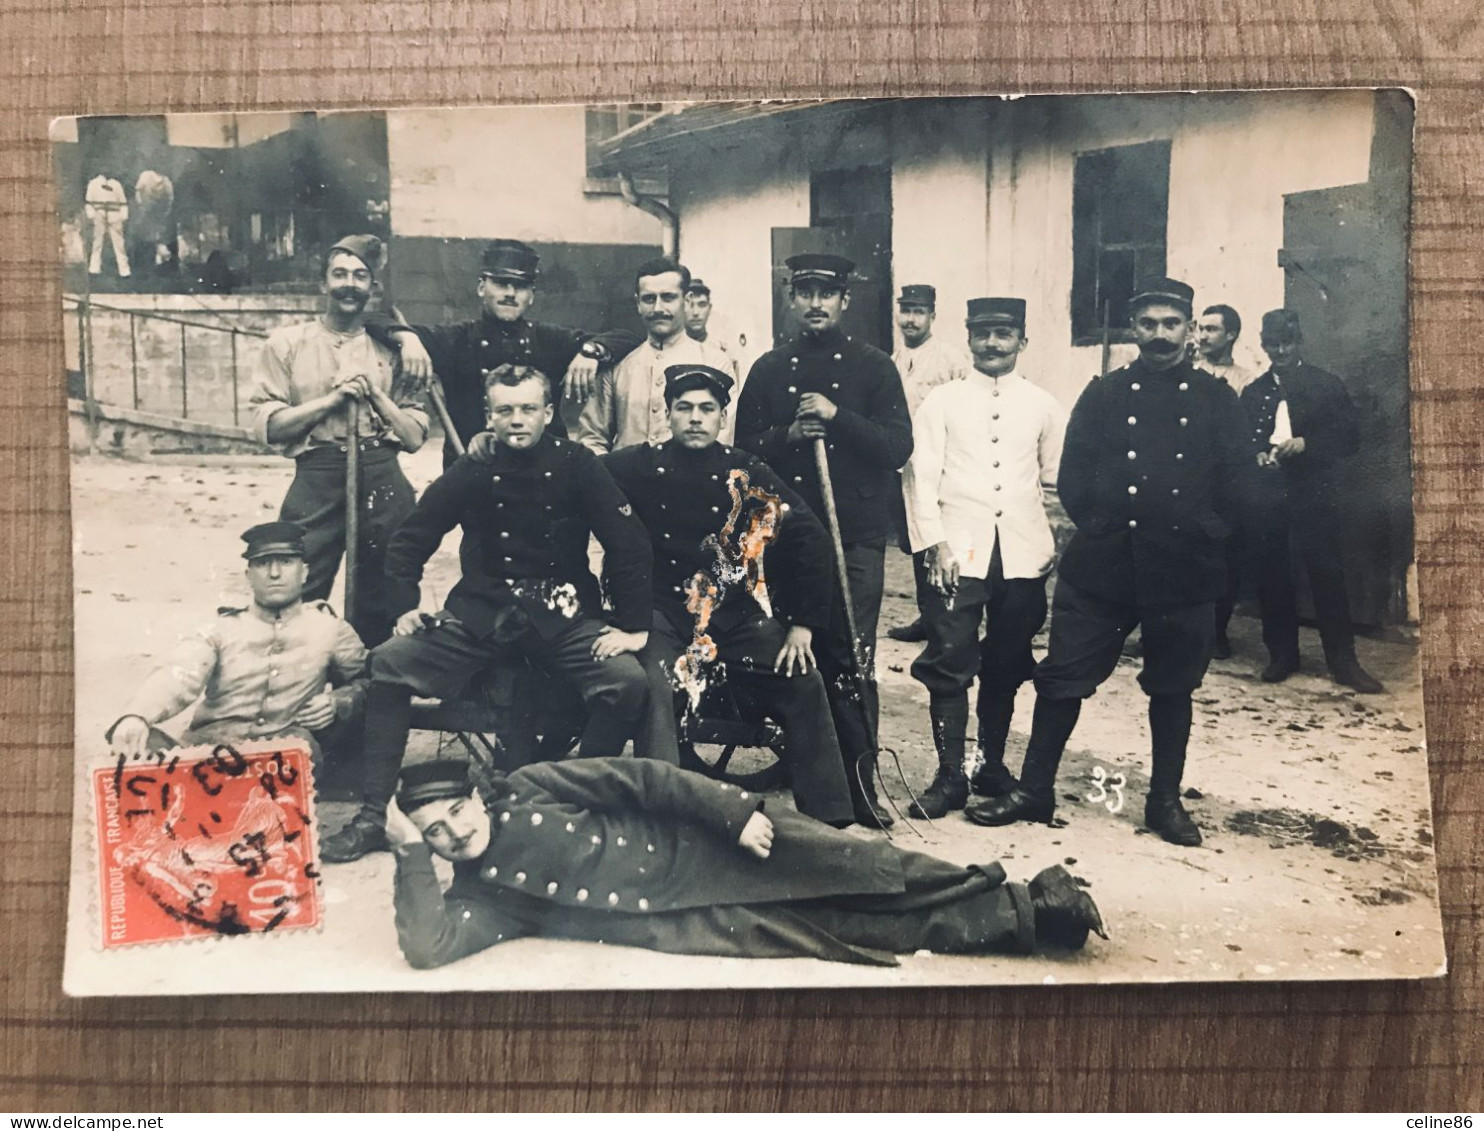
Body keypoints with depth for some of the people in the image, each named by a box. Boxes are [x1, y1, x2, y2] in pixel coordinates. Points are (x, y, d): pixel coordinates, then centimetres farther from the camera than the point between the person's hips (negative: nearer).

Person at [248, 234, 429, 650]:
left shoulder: (389, 349, 12)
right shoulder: (287, 344, 8)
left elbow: (415, 436, 8)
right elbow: (268, 426, -1)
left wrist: (374, 394, -5)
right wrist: (333, 398, -8)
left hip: (382, 480, 2)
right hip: (317, 480, -2)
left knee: (380, 607, 8)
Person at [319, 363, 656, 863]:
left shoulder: (576, 466, -3)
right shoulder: (472, 471, 1)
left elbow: (629, 544, -3)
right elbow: (409, 540, 11)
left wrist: (634, 626, -8)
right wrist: (405, 607, 0)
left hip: (561, 615, -1)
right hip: (481, 611, 2)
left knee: (628, 680, -27)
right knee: (390, 663, -17)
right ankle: (374, 814, -9)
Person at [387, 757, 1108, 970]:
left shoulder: (525, 788, 2)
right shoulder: (481, 899, 4)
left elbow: (637, 778, -2)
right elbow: (426, 949, -14)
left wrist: (733, 808, -13)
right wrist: (410, 854, -13)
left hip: (699, 846, 0)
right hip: (674, 919, 0)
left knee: (859, 872, -12)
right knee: (824, 931, -11)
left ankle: (1027, 901, -2)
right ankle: (1021, 923, -7)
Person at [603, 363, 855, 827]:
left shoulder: (748, 474, 3)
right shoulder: (642, 466, 1)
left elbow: (810, 540, 2)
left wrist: (803, 624, -1)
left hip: (738, 612, 2)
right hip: (662, 612, -2)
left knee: (803, 683, -9)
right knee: (651, 688, -29)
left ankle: (826, 818, 3)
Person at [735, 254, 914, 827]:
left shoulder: (874, 367, 6)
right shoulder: (769, 369, 12)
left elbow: (899, 447, -2)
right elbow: (745, 447, 10)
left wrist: (838, 416, -14)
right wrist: (786, 435, -9)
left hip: (856, 535, -2)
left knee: (851, 660, -5)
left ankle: (859, 781, 1)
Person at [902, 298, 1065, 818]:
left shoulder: (1043, 405, 11)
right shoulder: (942, 401, 5)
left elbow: (1056, 481, 16)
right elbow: (921, 477, 0)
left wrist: (1058, 543, 9)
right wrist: (934, 543, -9)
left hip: (1022, 554, 2)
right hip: (957, 551, -2)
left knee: (1006, 666, 9)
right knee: (949, 663, -5)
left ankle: (991, 765, 23)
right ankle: (950, 775, 2)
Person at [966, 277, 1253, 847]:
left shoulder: (1216, 399, 8)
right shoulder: (1105, 393, 7)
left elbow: (1235, 478, 6)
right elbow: (1073, 474, 5)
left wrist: (1204, 527, -2)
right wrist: (1097, 523, -3)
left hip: (1184, 570, 1)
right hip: (1102, 564, 0)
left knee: (1172, 686, 10)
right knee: (1063, 676, 1)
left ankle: (1165, 800, 24)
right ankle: (1034, 789, 13)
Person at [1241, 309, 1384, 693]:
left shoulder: (1327, 385, 6)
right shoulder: (1252, 393, 16)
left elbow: (1349, 437, 0)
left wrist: (1305, 444, -15)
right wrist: (1257, 456, -9)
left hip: (1314, 494, -3)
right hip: (1267, 495, 3)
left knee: (1327, 574, -4)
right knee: (1270, 576, 4)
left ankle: (1343, 661, 3)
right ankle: (1282, 654, 15)